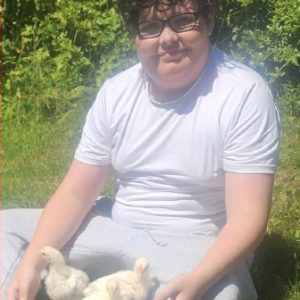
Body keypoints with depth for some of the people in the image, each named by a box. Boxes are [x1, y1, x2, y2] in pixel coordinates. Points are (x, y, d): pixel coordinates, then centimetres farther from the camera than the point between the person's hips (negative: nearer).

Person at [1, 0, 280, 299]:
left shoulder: (245, 94, -17)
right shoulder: (115, 92, -2)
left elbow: (247, 217, -20)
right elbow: (76, 194, 1)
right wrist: (32, 262, -16)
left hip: (197, 248, -5)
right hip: (118, 231, 5)